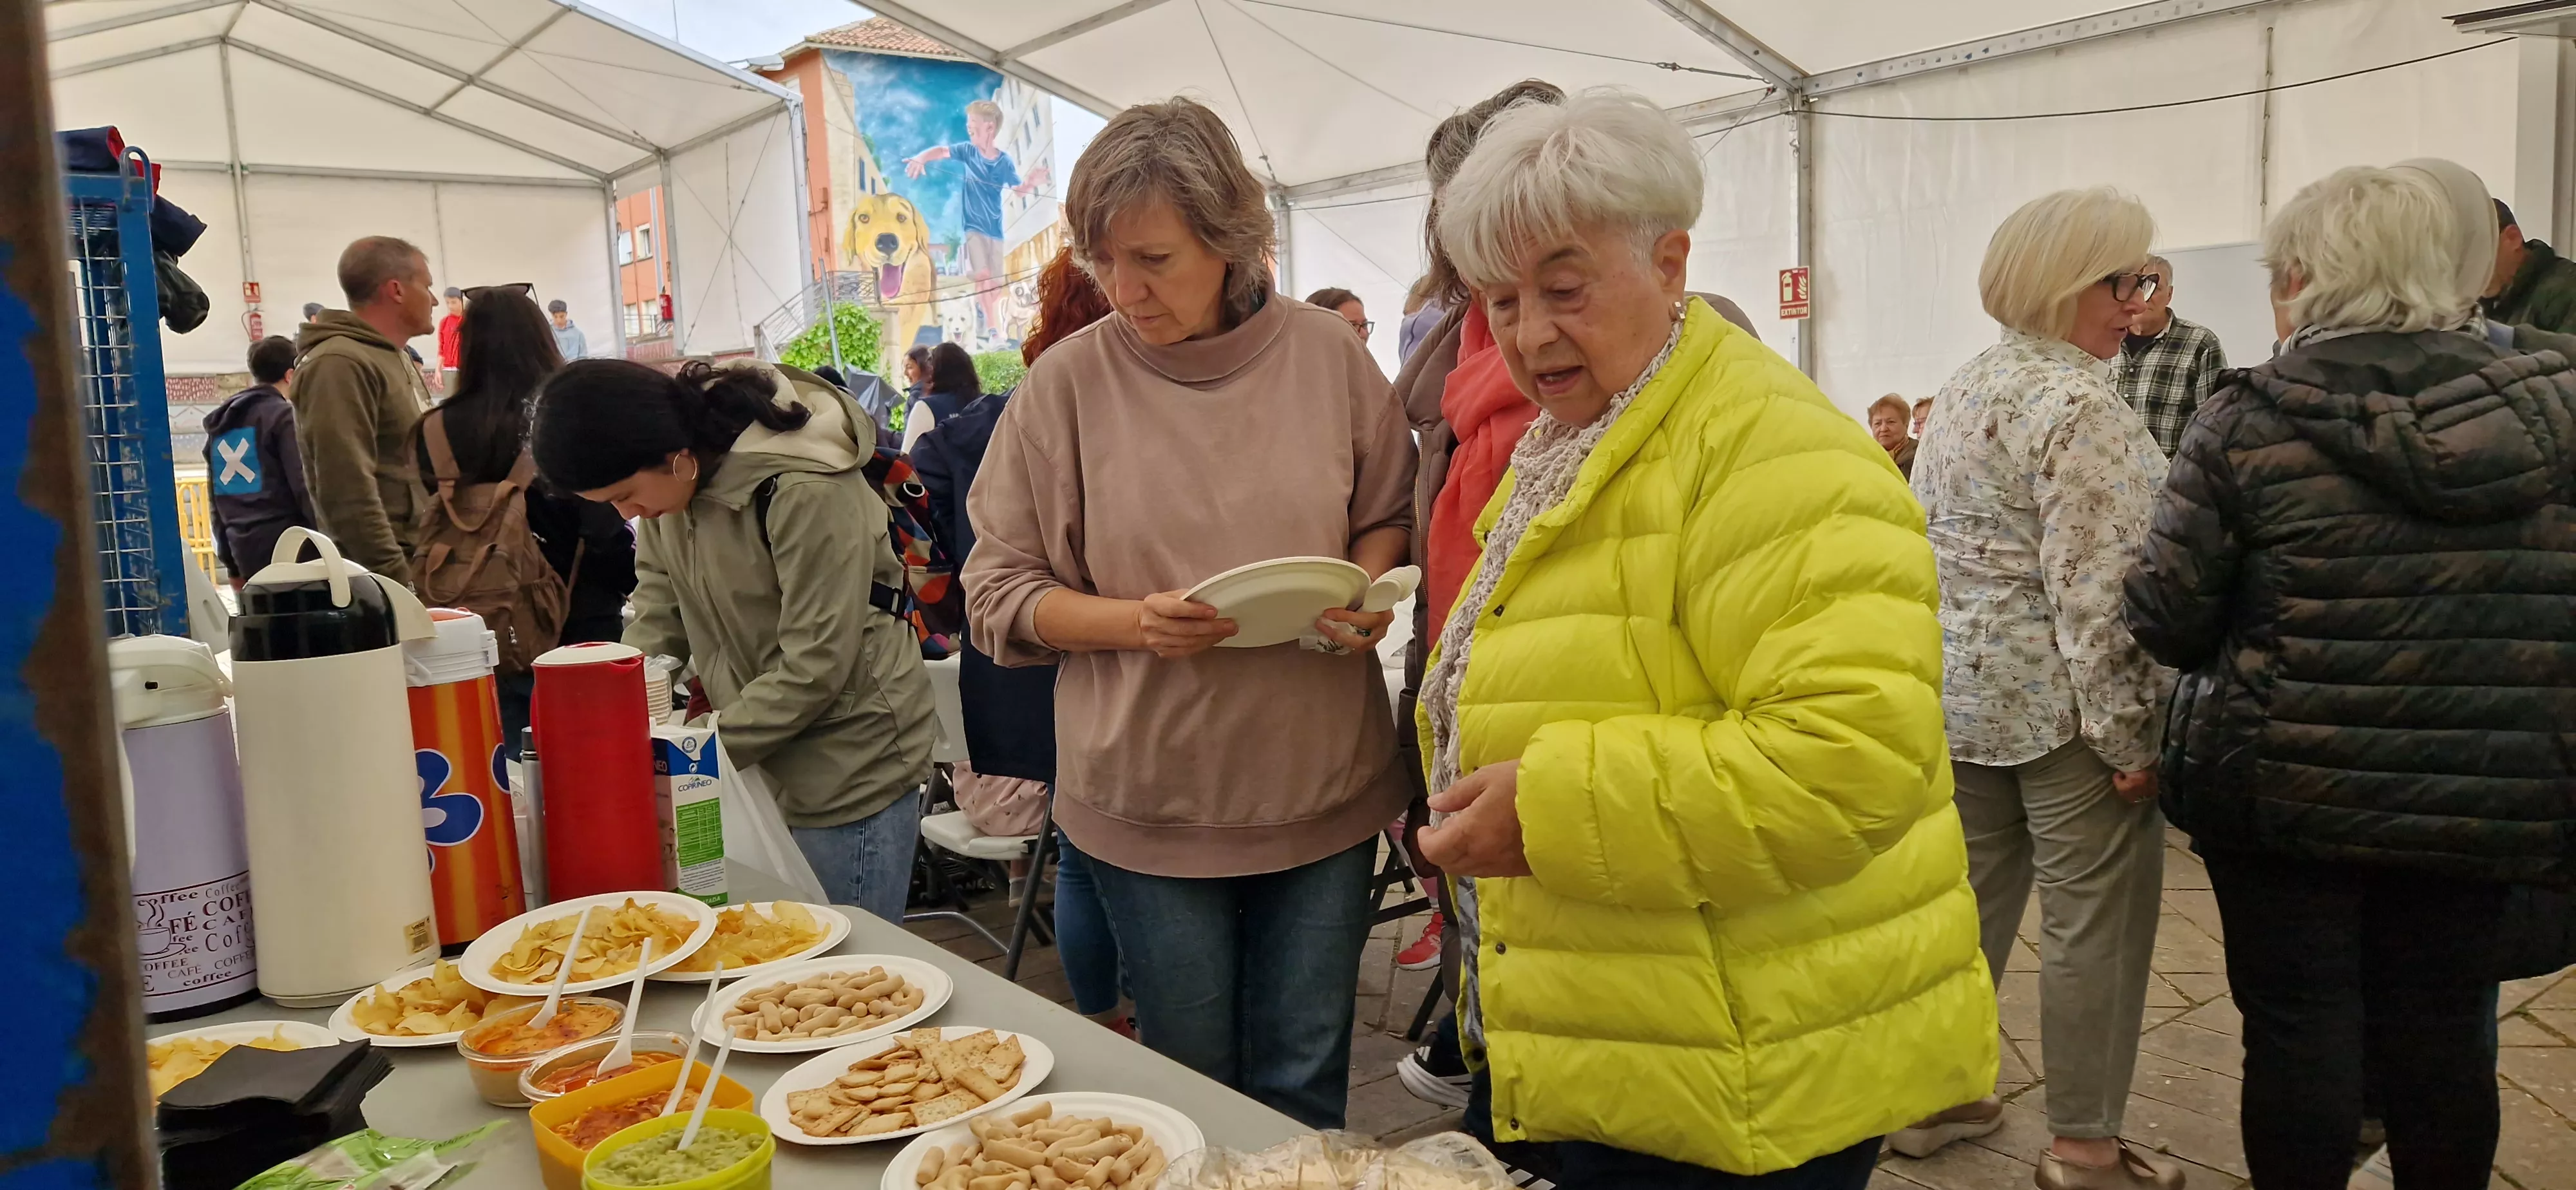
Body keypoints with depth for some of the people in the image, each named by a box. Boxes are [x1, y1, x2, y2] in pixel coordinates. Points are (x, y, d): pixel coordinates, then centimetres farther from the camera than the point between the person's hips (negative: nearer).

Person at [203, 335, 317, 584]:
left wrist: (231, 563, 23)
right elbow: (304, 486, -11)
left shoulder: (219, 424, 18)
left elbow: (215, 498, 21)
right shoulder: (284, 416, -5)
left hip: (245, 550, 7)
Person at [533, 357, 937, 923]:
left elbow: (816, 666, -22)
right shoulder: (669, 481, -1)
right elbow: (657, 619, 4)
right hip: (755, 766, 7)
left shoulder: (805, 494, -25)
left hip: (850, 771, -7)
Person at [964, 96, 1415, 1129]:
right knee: (1192, 1081, 15)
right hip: (1150, 800, -1)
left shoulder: (1326, 354, -3)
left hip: (1322, 785, 1)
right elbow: (1000, 592, -2)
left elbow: (1388, 511, 11)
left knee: (1303, 1082, 14)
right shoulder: (1069, 381, -7)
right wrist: (1136, 623, -18)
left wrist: (1367, 592, -10)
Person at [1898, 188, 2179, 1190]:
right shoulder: (2081, 405, -16)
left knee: (1968, 894, 16)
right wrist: (2127, 733, -18)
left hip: (1962, 689, 9)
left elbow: (1928, 543, 16)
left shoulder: (1967, 389, 11)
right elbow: (2093, 590, -21)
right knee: (2093, 919, 3)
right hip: (2058, 702, -9)